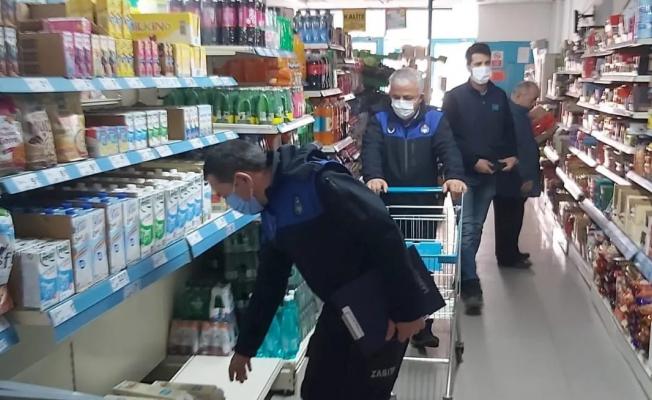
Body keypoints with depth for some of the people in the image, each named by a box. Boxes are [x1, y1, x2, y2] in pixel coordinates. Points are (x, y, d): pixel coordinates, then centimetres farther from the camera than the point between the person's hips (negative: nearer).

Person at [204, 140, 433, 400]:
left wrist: (407, 309, -21)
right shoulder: (272, 212, 4)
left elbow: (385, 236, -26)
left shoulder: (319, 183, -25)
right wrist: (245, 348, 20)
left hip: (381, 310, -8)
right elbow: (269, 284, 13)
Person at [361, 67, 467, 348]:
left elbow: (449, 149, -14)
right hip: (388, 207, 0)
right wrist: (373, 176, -38)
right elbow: (371, 150, -18)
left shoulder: (435, 119, -1)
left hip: (424, 207, 0)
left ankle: (422, 328, 22)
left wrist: (455, 176, -35)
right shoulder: (380, 120, -2)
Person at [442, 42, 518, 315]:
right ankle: (471, 286, -8)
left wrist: (512, 155, -1)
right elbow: (449, 137, -10)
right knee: (466, 229, -9)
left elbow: (508, 130, 16)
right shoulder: (454, 97, -5)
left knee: (477, 227, 12)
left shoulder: (500, 97, 9)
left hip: (490, 174, 5)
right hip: (464, 172, -5)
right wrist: (473, 161, -16)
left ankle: (462, 273, 27)